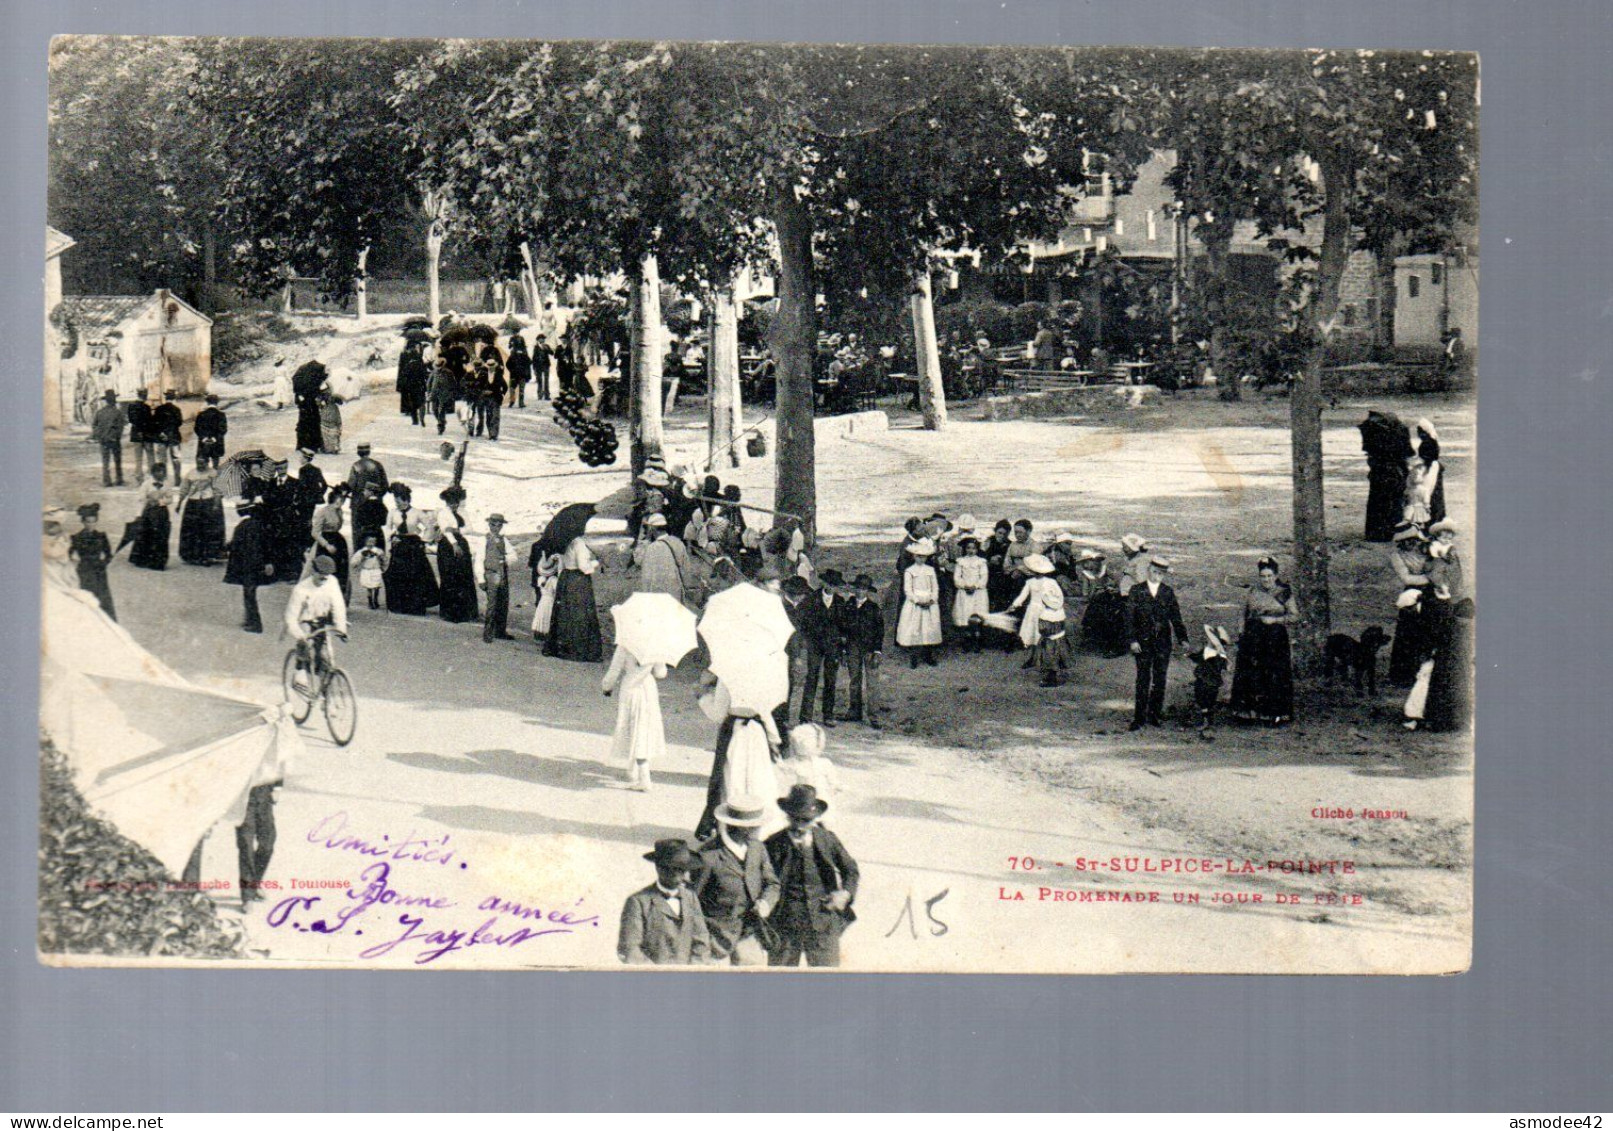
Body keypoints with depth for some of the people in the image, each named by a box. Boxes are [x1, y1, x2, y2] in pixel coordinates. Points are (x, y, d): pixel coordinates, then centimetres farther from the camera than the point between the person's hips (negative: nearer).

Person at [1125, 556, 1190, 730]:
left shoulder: (1168, 592, 7)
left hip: (1163, 642, 2)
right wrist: (1132, 640, -11)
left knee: (1160, 680, 5)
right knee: (1143, 680, -1)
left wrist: (1183, 638, -1)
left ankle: (1155, 715, 15)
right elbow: (1129, 617, -2)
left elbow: (1176, 617, 8)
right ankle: (1139, 717, 3)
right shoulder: (1136, 591, 1)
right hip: (1142, 642, -2)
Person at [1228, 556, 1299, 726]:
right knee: (1251, 675, -3)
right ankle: (1251, 711, 1)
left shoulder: (1285, 594, 4)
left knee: (1275, 675, -5)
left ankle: (1276, 714, -1)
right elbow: (1245, 614, 20)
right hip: (1253, 640, 2)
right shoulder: (1253, 593, 11)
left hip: (1276, 641, -2)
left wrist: (1275, 620, -11)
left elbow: (1295, 616, 1)